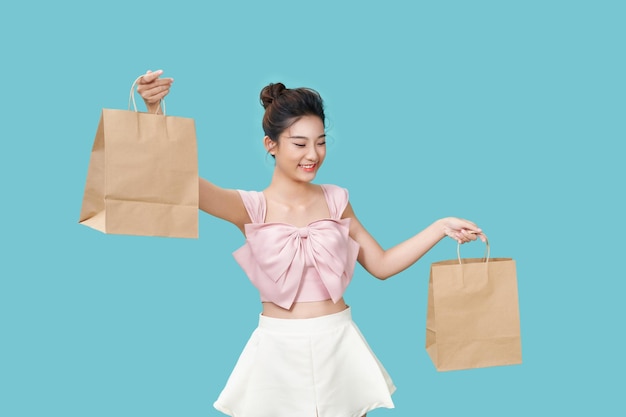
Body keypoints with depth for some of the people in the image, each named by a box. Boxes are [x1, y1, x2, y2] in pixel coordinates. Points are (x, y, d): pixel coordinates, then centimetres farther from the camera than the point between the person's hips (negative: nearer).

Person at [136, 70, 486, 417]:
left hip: (338, 343, 3)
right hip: (280, 349, -2)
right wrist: (155, 109, -36)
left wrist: (442, 227, 1)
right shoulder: (251, 207, -7)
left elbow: (381, 265, 8)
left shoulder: (336, 200, 3)